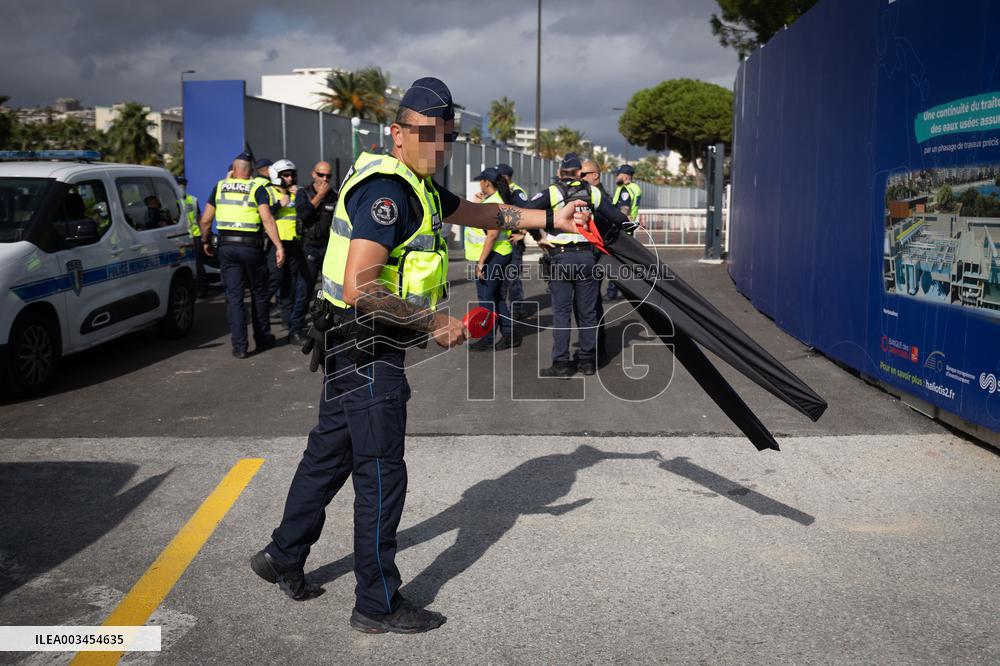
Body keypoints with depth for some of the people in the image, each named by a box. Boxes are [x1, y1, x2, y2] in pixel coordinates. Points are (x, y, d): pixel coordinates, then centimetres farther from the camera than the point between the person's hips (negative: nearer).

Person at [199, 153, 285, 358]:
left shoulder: (220, 187, 7)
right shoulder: (257, 188, -2)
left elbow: (205, 220, 7)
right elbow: (267, 219, -14)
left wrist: (206, 242, 22)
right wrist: (279, 246, -15)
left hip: (227, 248, 2)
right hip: (251, 248, -2)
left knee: (234, 296, 4)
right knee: (259, 294, 15)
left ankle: (239, 346, -1)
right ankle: (262, 339, 23)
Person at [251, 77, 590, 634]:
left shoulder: (419, 187, 12)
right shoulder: (386, 190, -21)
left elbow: (481, 213, 26)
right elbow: (359, 286, -29)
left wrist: (551, 219, 18)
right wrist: (433, 323, -21)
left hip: (351, 345, 10)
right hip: (367, 347, -10)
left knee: (330, 453, 21)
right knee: (382, 475, -1)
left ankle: (283, 557, 37)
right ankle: (379, 604, 13)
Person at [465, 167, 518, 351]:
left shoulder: (492, 203, -19)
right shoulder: (498, 199, 13)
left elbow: (492, 234, -24)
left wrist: (481, 262, -23)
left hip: (492, 256, -10)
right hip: (499, 254, 10)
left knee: (486, 298, -1)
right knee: (497, 297, 15)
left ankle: (487, 339, 7)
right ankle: (509, 335, 19)